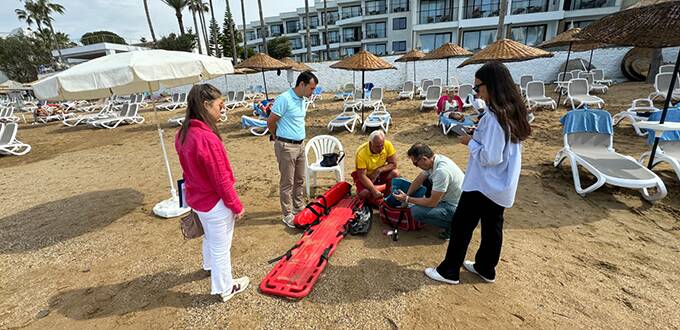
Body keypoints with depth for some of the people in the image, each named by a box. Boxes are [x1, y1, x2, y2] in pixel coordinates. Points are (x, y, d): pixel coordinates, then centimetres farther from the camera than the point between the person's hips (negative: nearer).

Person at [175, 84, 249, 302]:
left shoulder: (183, 133, -4)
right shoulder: (208, 139, -31)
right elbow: (221, 180, -24)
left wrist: (194, 190, 20)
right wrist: (236, 206, -12)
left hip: (197, 198, 9)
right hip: (215, 203, -8)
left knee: (210, 237, 33)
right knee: (221, 247, 12)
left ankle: (210, 265, 59)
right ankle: (224, 288, 34)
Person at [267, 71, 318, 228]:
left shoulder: (302, 100, 9)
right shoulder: (284, 99, -17)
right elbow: (270, 122, -13)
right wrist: (276, 136, 4)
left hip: (300, 145, 8)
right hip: (286, 147, -8)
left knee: (300, 179, 17)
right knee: (287, 182, 2)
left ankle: (299, 207, 34)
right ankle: (287, 215, 15)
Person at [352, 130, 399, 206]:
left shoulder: (388, 145, -22)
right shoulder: (361, 153, -31)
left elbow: (393, 164, -15)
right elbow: (362, 175, -29)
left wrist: (379, 170, -30)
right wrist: (374, 190, -37)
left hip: (381, 173, 3)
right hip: (365, 175, -3)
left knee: (395, 173, -25)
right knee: (364, 193, -30)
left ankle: (387, 195, -1)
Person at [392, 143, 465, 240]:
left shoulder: (441, 171, -32)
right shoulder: (433, 160, -5)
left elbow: (432, 202, -24)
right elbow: (418, 180, 9)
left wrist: (407, 199, -15)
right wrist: (406, 196, 3)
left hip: (456, 207, -9)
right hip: (449, 197, 9)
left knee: (416, 211, -21)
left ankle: (453, 225, -5)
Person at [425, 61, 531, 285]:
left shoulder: (494, 116, -24)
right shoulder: (512, 111, 5)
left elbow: (490, 157, -25)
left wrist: (470, 142, -12)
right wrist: (478, 136, 7)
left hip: (484, 184, -9)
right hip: (502, 185, 9)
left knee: (461, 225, 4)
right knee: (492, 225, 18)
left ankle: (449, 271, 18)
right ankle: (486, 268, 36)